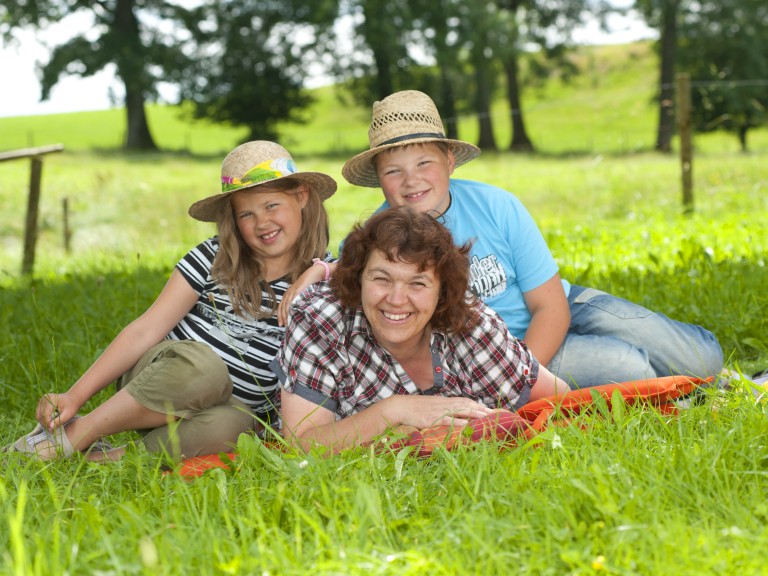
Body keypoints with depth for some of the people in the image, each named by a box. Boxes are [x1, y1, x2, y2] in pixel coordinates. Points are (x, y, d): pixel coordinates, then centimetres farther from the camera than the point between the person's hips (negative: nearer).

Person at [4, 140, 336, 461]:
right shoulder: (214, 258, 0)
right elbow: (147, 329, -4)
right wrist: (75, 395, -11)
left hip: (237, 410, 0)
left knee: (224, 427, -39)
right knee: (201, 363, -38)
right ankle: (73, 436, -24)